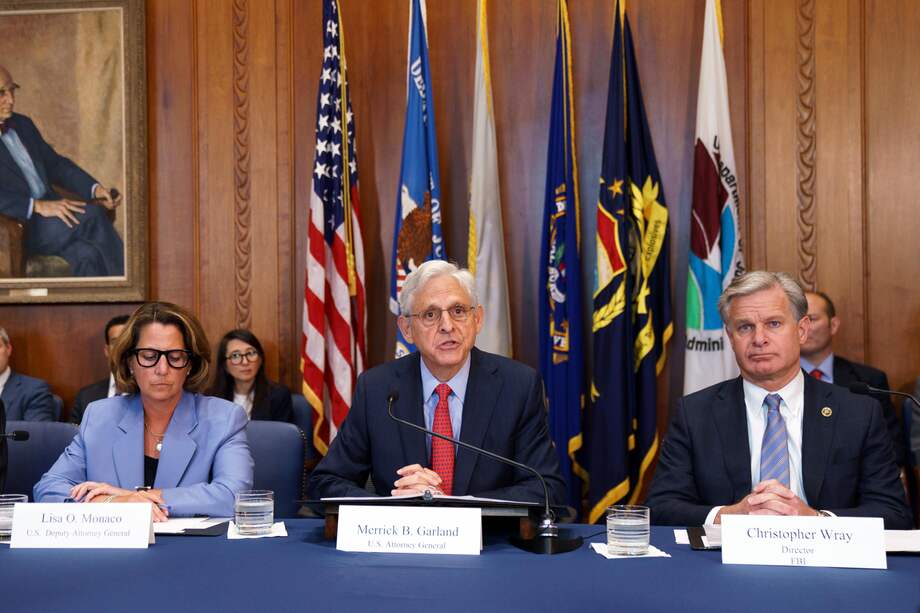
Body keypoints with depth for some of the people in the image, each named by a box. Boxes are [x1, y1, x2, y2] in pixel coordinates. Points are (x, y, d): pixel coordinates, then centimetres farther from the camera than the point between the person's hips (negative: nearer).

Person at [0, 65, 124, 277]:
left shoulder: (22, 124, 18)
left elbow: (55, 164, 21)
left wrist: (95, 188, 4)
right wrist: (38, 206, -26)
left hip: (48, 211, 6)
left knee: (87, 254, -26)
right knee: (91, 214, -26)